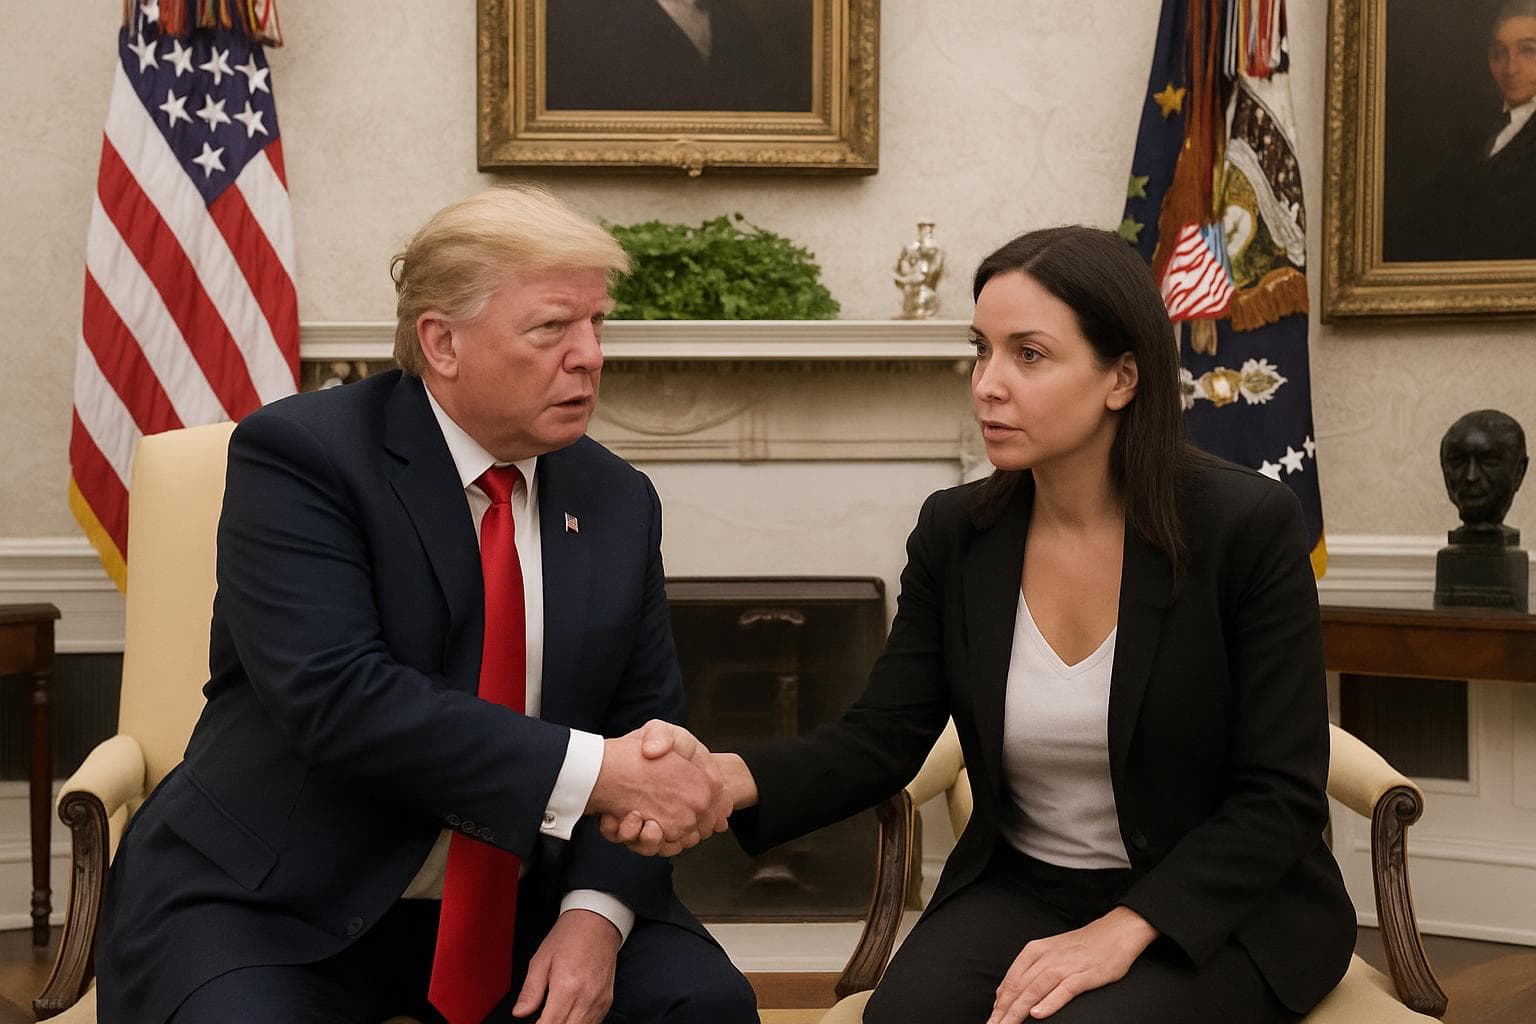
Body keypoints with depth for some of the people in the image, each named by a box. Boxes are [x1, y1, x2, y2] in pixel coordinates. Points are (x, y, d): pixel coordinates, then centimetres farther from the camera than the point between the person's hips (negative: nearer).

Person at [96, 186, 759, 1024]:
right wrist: (592, 770, -27)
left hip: (520, 897, 4)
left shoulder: (618, 501, 5)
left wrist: (597, 910, -13)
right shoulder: (299, 454, -13)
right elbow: (335, 697, -24)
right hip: (278, 902, -4)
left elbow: (645, 718, 5)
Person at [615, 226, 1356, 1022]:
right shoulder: (954, 533, -2)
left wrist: (1121, 933, -23)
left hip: (1214, 908, -3)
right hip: (1022, 888, 3)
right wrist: (730, 777, -23)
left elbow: (1281, 796, -13)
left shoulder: (1247, 527, -14)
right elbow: (881, 739, -3)